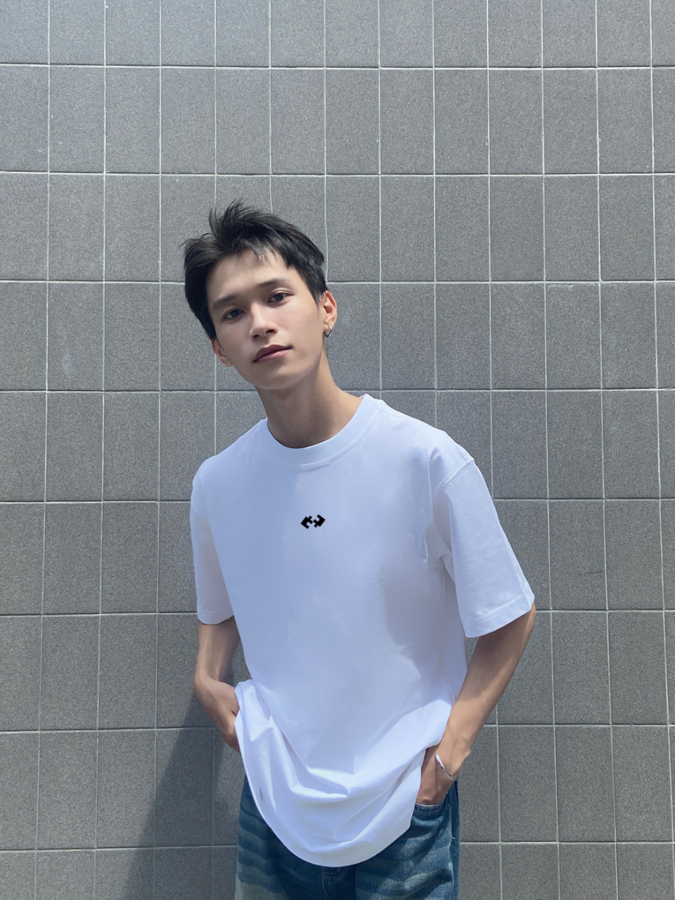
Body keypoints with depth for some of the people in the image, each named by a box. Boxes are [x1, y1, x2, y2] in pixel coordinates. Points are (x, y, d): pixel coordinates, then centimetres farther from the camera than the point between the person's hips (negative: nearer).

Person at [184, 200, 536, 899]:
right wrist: (208, 679, -4)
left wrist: (454, 739, -15)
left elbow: (509, 618, -7)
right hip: (272, 801, 3)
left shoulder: (428, 460, -19)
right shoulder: (216, 483, -6)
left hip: (405, 812, -2)